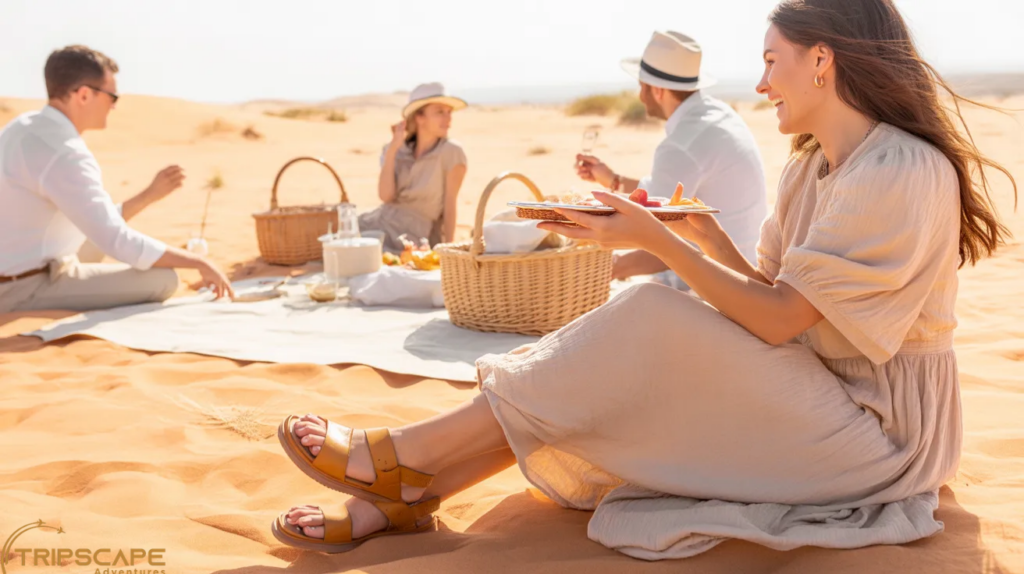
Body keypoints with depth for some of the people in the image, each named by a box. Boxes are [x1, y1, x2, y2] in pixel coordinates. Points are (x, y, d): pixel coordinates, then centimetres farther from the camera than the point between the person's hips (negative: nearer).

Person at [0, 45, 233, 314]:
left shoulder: (27, 128, 8)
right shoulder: (63, 153, -23)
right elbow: (117, 241, -27)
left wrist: (151, 194, 12)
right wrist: (198, 263, -18)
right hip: (26, 291, -10)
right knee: (162, 279, -13)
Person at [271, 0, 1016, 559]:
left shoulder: (901, 173, -20)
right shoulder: (814, 166, 9)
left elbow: (779, 318, -22)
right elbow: (774, 296, 7)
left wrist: (658, 239, -21)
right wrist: (701, 231, -3)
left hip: (874, 423, -8)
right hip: (803, 389, 8)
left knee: (645, 328, -23)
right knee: (639, 334, -10)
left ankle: (405, 460, -16)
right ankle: (402, 498, -14)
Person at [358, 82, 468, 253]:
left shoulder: (452, 153, -4)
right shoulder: (399, 152, 8)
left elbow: (450, 204, -6)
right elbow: (385, 195, -5)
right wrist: (392, 149, -7)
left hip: (417, 233, -5)